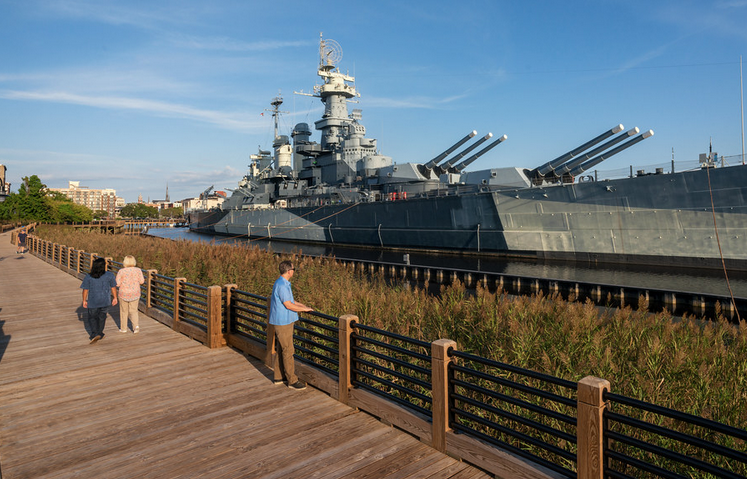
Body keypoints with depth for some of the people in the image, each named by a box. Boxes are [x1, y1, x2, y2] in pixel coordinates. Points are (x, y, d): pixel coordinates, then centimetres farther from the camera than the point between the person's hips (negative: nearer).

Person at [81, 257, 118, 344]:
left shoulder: (88, 277, -10)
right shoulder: (109, 275, -10)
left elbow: (85, 290, -5)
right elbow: (113, 288, -3)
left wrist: (84, 301, 6)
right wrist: (115, 298, 7)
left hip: (93, 301, -1)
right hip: (105, 301, 1)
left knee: (92, 318, 13)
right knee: (102, 317, 18)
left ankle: (95, 334, -1)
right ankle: (100, 333, 27)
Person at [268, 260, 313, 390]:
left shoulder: (284, 283, 11)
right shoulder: (281, 285, -21)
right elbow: (288, 305, -21)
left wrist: (300, 305, 12)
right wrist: (304, 309, -10)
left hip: (286, 321, 10)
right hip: (282, 322, -10)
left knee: (282, 350, 17)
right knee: (288, 351, -3)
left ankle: (279, 377, 27)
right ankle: (292, 381, 5)